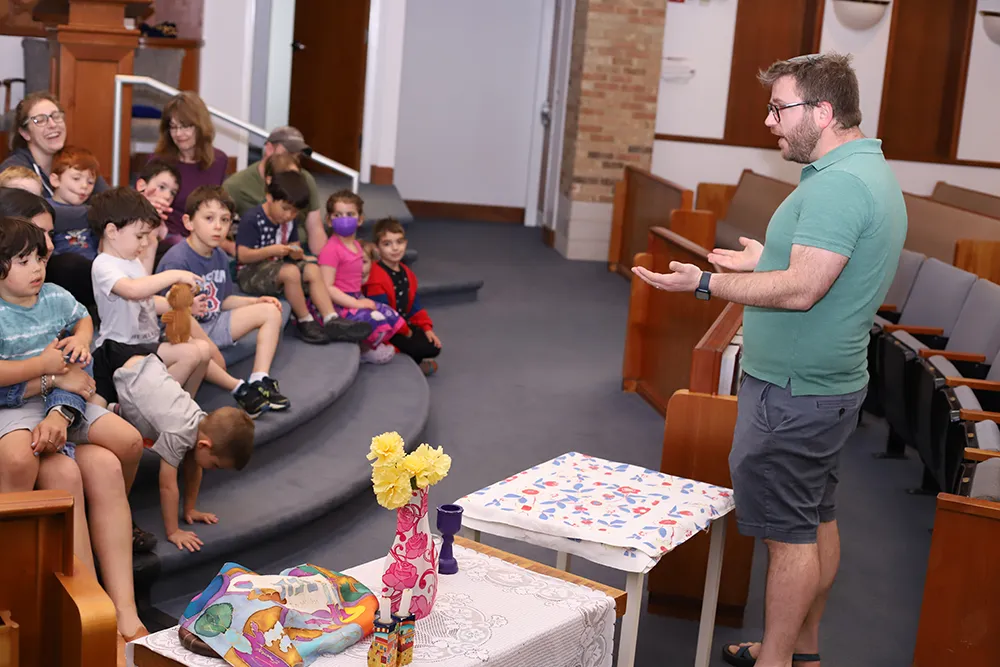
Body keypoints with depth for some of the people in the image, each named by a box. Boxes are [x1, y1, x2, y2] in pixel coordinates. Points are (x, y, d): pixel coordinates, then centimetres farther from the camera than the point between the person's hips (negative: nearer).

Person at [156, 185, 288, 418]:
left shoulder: (220, 257, 8)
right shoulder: (177, 260, -18)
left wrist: (256, 301, 7)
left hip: (211, 324, 9)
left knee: (271, 311, 1)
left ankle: (259, 382, -11)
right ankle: (238, 387, -17)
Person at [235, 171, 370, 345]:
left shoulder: (288, 222, 9)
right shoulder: (252, 219, -16)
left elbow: (294, 246, 19)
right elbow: (243, 255, -19)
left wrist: (296, 253, -7)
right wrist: (271, 250, -29)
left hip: (276, 266, 8)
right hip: (250, 272, -8)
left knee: (312, 270, -10)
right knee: (291, 272, -32)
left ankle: (332, 321, -16)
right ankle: (305, 322, -16)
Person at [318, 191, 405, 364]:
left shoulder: (356, 245, 15)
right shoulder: (331, 249, -15)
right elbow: (327, 287, -21)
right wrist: (356, 304, -21)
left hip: (355, 299, 9)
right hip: (337, 304, -9)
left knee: (393, 317, -1)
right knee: (376, 321, -25)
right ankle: (364, 350, 5)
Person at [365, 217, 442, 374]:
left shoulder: (407, 273, 7)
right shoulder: (376, 278, -22)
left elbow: (414, 306, 13)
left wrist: (427, 328, 1)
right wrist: (405, 331, -15)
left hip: (405, 325, 9)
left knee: (434, 347, 2)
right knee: (424, 348, -20)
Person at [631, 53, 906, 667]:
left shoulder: (839, 184, -22)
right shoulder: (873, 173, 13)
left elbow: (801, 290, -29)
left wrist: (705, 283, -24)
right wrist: (766, 262, 22)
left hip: (794, 394, -11)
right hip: (831, 384, 11)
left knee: (790, 533, -1)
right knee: (817, 522, 18)